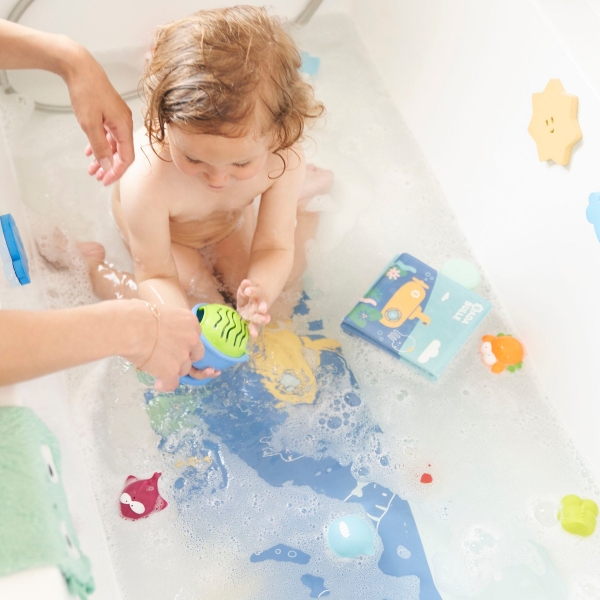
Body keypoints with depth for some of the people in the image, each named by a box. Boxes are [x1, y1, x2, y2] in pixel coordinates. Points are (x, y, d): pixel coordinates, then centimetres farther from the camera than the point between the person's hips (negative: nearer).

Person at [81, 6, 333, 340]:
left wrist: (259, 293, -52)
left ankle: (300, 194, 25)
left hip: (232, 221, 3)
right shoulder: (147, 183, -44)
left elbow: (273, 249, -29)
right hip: (169, 234, -3)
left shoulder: (283, 160, -36)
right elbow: (157, 276, -33)